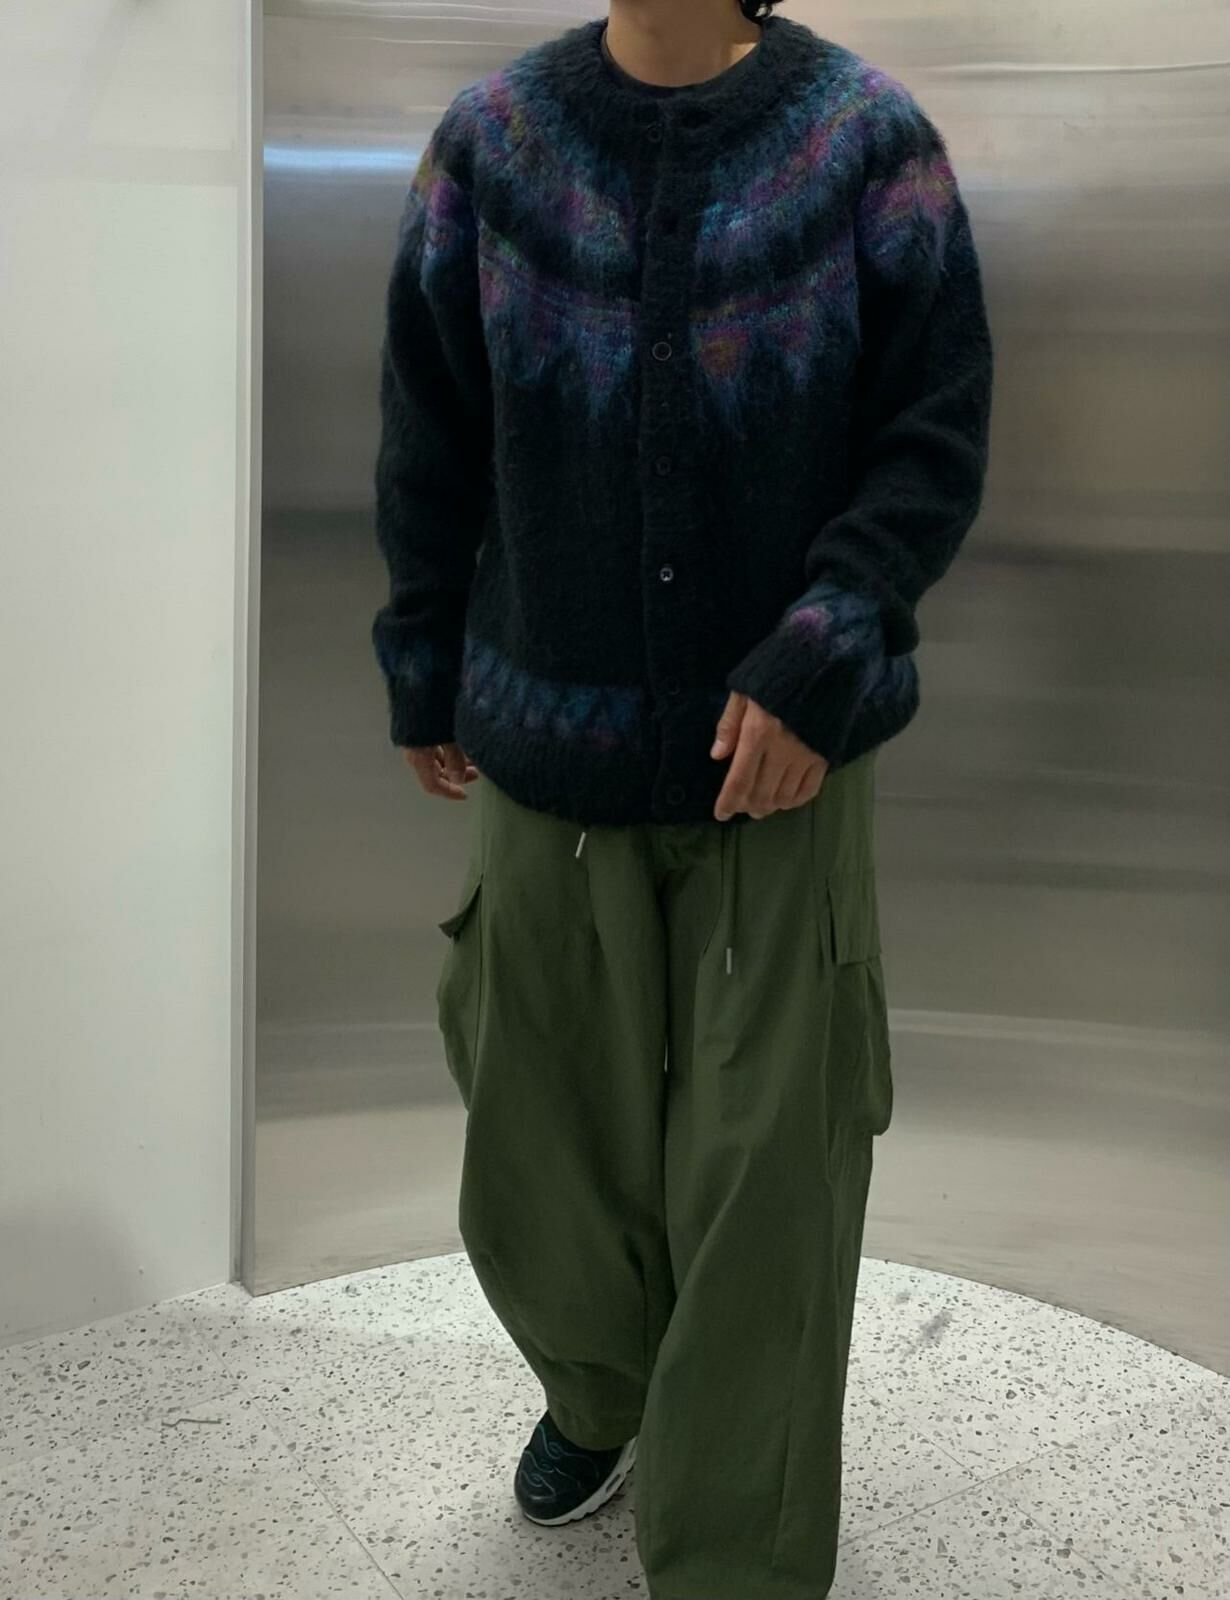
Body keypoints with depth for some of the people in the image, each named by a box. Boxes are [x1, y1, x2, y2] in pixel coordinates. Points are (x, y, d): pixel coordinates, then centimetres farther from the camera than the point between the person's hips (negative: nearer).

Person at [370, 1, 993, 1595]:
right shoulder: (493, 139, 0)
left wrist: (823, 658, -16)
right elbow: (428, 437, 7)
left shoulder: (870, 139, -5)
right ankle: (599, 1389, 46)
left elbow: (939, 435, -5)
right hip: (551, 746, 2)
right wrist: (424, 672, 11)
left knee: (763, 1174, 4)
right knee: (539, 1127, 14)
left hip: (782, 750, -2)